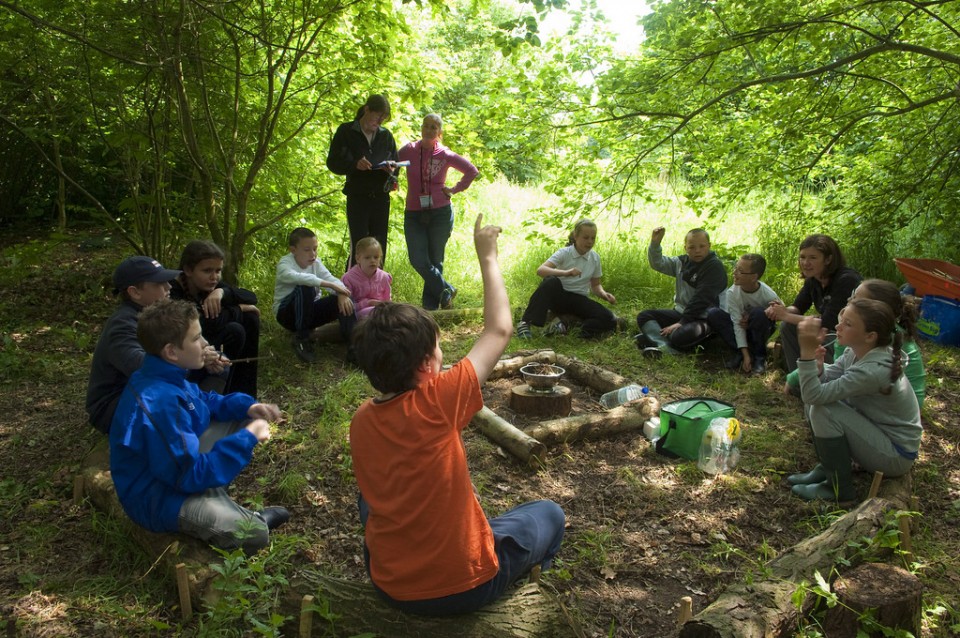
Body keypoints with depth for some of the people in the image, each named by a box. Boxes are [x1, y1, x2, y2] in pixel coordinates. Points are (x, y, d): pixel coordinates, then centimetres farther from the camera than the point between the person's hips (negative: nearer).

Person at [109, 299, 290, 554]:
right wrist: (247, 438, -20)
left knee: (245, 418, 13)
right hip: (157, 497, -10)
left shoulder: (165, 377, -2)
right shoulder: (159, 405, -32)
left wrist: (248, 406, -1)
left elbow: (204, 401, 17)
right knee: (254, 534, -26)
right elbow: (193, 476, -28)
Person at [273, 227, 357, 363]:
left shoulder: (316, 263, 1)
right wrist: (329, 284, -44)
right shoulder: (285, 264, -16)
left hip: (311, 311, 5)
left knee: (343, 300, -19)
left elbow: (331, 279, -14)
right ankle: (301, 339, -23)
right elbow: (297, 277, -39)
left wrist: (342, 294, -37)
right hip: (287, 313, -5)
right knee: (305, 288, -35)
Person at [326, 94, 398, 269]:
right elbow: (332, 162, -2)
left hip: (381, 197, 4)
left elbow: (395, 163, 17)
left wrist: (391, 168, -8)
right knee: (358, 247, -9)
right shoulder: (346, 131, 1)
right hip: (357, 197, -4)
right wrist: (354, 164, -21)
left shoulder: (386, 135, 12)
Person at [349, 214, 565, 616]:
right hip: (466, 586, -4)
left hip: (389, 587, 5)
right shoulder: (434, 403, -26)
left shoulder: (360, 421, -10)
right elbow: (498, 330, -13)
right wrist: (487, 256, -3)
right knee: (550, 514, 18)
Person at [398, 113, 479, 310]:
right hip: (414, 214, 1)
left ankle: (430, 305, 14)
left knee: (435, 260, 4)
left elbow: (472, 171, 7)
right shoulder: (408, 150, 2)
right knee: (418, 260, -9)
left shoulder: (445, 155, 0)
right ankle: (446, 290, 11)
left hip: (440, 213, -1)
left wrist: (455, 189, 2)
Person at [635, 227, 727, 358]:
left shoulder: (715, 266, -15)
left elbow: (701, 299, -21)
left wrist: (681, 323, -24)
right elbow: (657, 263, 14)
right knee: (644, 316, -6)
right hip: (680, 312, 8)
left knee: (679, 336, -38)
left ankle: (653, 337, -12)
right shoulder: (683, 262, 7)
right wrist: (655, 243, -5)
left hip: (703, 319, -8)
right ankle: (664, 346, -30)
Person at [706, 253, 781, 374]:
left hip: (761, 330, -2)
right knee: (713, 314, -23)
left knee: (758, 313, -34)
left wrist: (750, 320, -21)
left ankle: (760, 356, -14)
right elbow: (737, 323, -23)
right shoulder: (732, 292, -22)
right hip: (741, 330, 2)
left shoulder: (769, 296, -26)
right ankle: (741, 353, -15)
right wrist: (745, 354, -28)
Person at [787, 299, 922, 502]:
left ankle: (839, 488, -8)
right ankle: (827, 469, 11)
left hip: (896, 456, -8)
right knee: (815, 402, 0)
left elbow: (815, 395, -34)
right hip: (878, 432, 9)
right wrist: (815, 361, -25)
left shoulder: (873, 370, -31)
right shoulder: (857, 352, -5)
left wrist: (807, 351, -39)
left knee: (823, 409, -24)